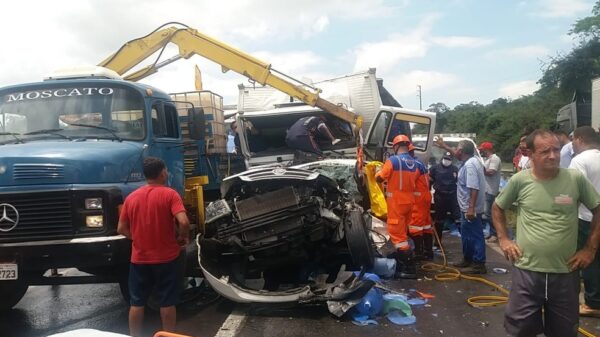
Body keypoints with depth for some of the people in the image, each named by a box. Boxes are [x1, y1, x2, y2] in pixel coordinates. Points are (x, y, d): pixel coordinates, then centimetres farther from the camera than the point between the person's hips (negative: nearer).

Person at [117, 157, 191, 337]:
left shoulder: (131, 197, 2)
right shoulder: (169, 194, -12)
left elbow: (121, 229, 4)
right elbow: (184, 222, -23)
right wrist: (183, 238, -5)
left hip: (139, 258, 4)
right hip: (166, 258, -3)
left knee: (137, 303, 13)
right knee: (167, 302, 8)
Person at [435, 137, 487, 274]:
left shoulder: (470, 165, -22)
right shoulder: (470, 161, 10)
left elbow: (474, 188, -29)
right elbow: (457, 154, 33)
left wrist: (471, 208, -31)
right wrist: (444, 146, 41)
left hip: (470, 209, -11)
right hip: (467, 208, 11)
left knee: (474, 235, -5)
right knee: (466, 234, 19)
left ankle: (479, 264, 0)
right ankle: (468, 259, 29)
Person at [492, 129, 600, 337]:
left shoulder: (576, 179, -5)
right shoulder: (519, 180, -5)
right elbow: (497, 208, 11)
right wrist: (503, 239, 3)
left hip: (565, 272, 1)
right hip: (527, 270, -1)